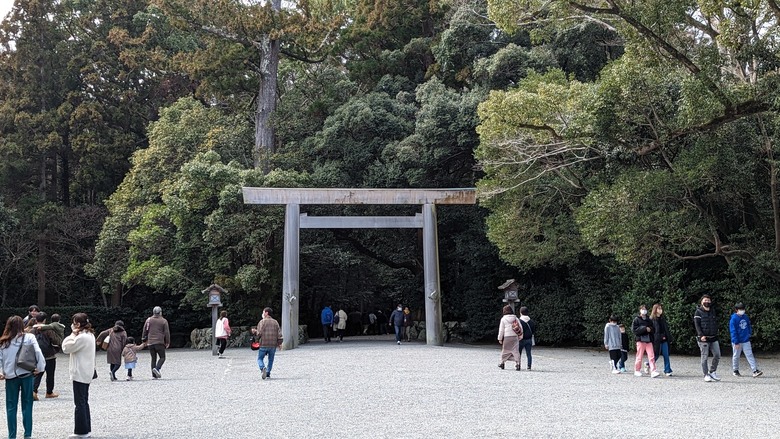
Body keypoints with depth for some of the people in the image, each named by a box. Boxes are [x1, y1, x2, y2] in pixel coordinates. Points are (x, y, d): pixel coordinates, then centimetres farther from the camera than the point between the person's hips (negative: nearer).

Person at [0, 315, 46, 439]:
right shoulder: (29, 338, -5)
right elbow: (38, 353, -14)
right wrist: (39, 367, -5)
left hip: (10, 376, 1)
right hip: (27, 374, -1)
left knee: (11, 407, 10)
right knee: (27, 405, 8)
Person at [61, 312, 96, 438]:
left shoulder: (81, 337, -21)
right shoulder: (90, 335, 11)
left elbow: (66, 348, -15)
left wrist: (73, 333, -9)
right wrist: (75, 334, 5)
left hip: (79, 374, -10)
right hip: (86, 373, 10)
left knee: (80, 403, -2)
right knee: (84, 402, 15)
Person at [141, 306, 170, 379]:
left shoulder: (148, 320, 8)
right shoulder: (164, 321, 0)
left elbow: (145, 331, 11)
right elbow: (167, 332, 0)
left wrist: (144, 340, 21)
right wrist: (168, 342, 7)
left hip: (150, 342, 4)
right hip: (160, 342, -4)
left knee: (153, 358, 9)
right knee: (162, 357, 4)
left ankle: (154, 375, 3)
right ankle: (157, 368, -22)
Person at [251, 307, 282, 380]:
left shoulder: (262, 322, -2)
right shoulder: (275, 322, 9)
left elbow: (259, 334, -8)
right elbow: (279, 333, 3)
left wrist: (254, 331, 12)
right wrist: (279, 343, 7)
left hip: (263, 345, -3)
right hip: (273, 345, 3)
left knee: (260, 358, 7)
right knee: (270, 359, 16)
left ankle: (263, 368, -20)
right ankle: (268, 373, 8)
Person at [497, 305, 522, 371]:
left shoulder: (503, 319, -1)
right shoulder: (516, 318, 7)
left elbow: (501, 330, 0)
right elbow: (520, 328, 5)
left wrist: (500, 339, 5)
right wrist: (520, 336, 12)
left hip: (507, 337, -2)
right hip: (515, 337, 2)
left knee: (505, 350, 12)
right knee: (516, 350, 0)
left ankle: (502, 363, 24)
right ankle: (517, 363, -12)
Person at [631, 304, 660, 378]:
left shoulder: (649, 320, 16)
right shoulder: (637, 319, 3)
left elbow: (652, 329, 20)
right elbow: (634, 329, -7)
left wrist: (650, 329, -4)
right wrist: (644, 328, -13)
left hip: (649, 340, 4)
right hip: (640, 340, -4)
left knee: (651, 356, -8)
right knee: (639, 356, 1)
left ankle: (653, 372, -12)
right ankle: (637, 370, 16)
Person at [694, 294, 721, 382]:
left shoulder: (712, 311, 15)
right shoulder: (698, 312, -3)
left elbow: (716, 323, 23)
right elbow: (697, 325, -9)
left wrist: (716, 333, 11)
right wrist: (701, 335, -19)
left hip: (713, 338, 6)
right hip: (703, 338, -5)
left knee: (717, 355, 3)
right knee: (704, 357, -1)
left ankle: (712, 371, 21)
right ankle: (706, 375, 6)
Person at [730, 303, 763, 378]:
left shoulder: (746, 317, 5)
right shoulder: (733, 319, -14)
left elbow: (749, 326, 21)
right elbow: (733, 331, -15)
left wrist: (750, 333, 11)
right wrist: (736, 342, -17)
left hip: (746, 341, 4)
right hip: (738, 341, -4)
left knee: (750, 355, -2)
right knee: (736, 356, 9)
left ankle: (755, 371, -7)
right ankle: (735, 371, 22)